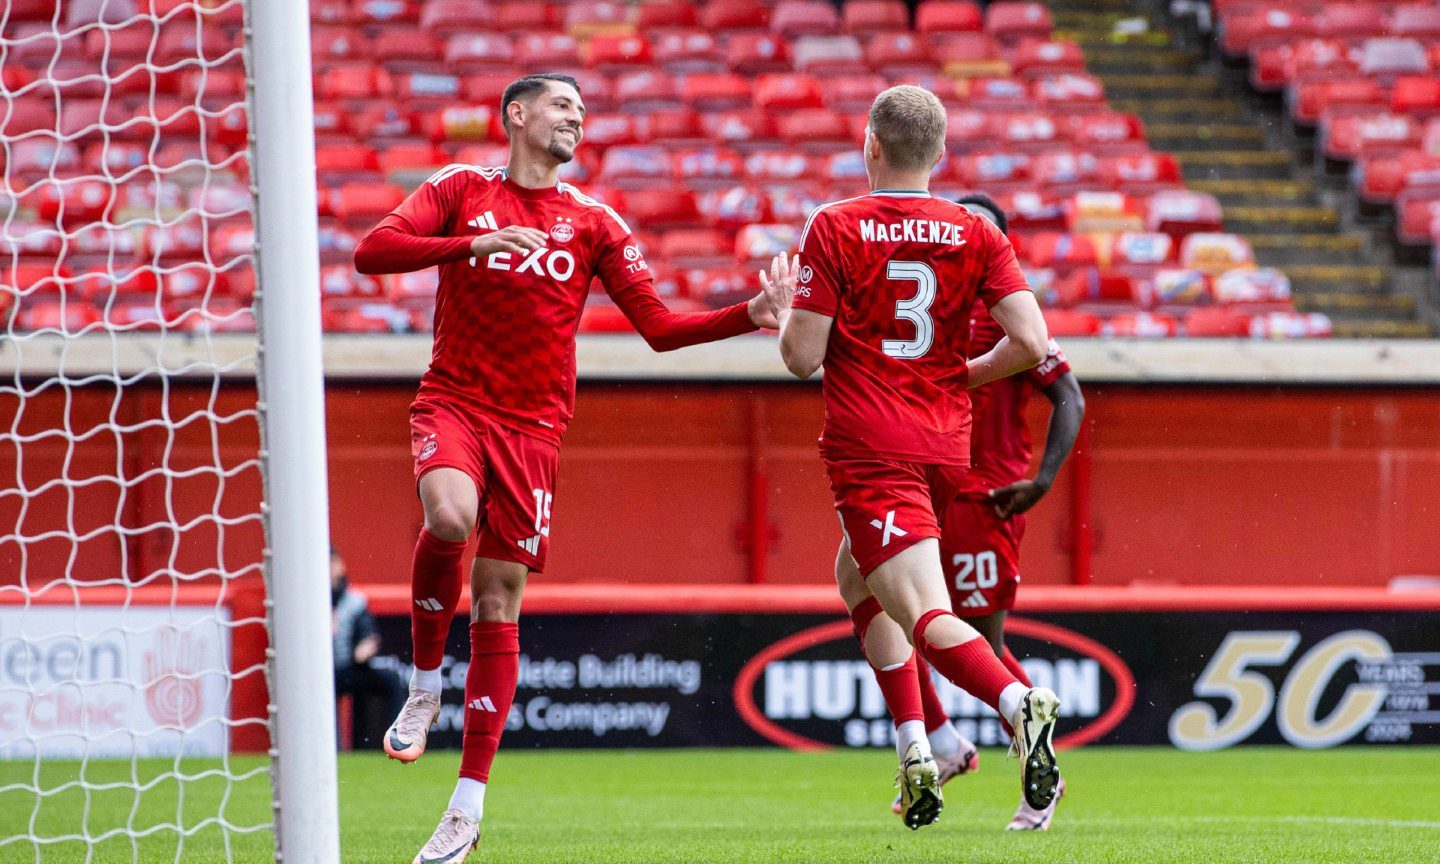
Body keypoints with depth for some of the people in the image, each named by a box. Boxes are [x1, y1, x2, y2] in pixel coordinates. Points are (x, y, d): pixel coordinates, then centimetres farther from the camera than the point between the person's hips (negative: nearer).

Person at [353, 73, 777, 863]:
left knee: (499, 603, -2)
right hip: (452, 402, -2)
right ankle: (425, 681, -7)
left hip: (532, 424, 2)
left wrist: (748, 317, -6)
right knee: (450, 515, -33)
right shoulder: (461, 191, 6)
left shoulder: (595, 224, 11)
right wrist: (473, 243, -22)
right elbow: (372, 251, -8)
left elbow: (659, 327, 9)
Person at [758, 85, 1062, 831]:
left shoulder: (834, 229, -5)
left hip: (869, 448, -5)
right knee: (859, 580, 27)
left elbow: (802, 357, -8)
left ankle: (1018, 703, -42)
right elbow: (1030, 342, -5)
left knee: (925, 613, -14)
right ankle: (914, 754, 18)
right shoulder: (975, 235, 4)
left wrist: (784, 307, 14)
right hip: (946, 447, 5)